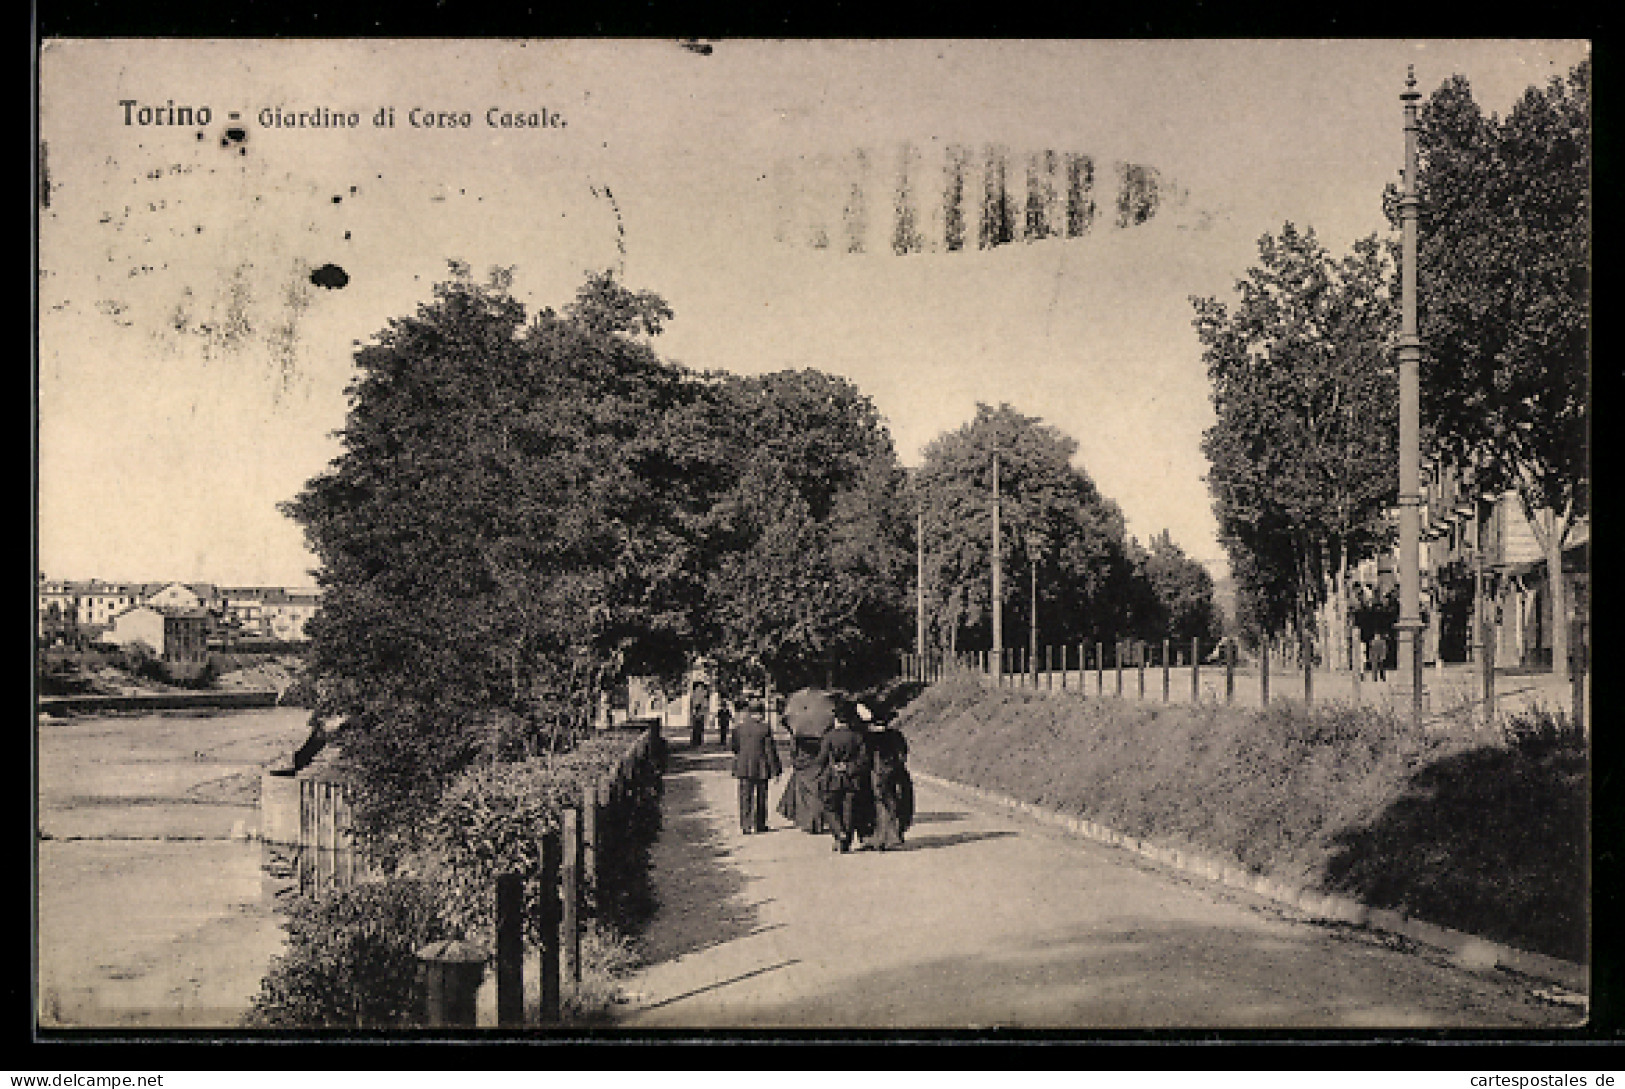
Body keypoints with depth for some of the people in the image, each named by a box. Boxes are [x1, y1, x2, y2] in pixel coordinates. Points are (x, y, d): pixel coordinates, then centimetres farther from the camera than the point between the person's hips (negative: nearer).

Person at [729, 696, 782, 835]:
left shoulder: (741, 725, -4)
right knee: (761, 796, 11)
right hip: (761, 766, -1)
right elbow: (770, 749, -8)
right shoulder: (765, 727, -9)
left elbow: (732, 745, 6)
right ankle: (760, 824, 18)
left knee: (746, 797, 7)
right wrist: (775, 770, -3)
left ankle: (746, 825, 3)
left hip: (744, 767, 1)